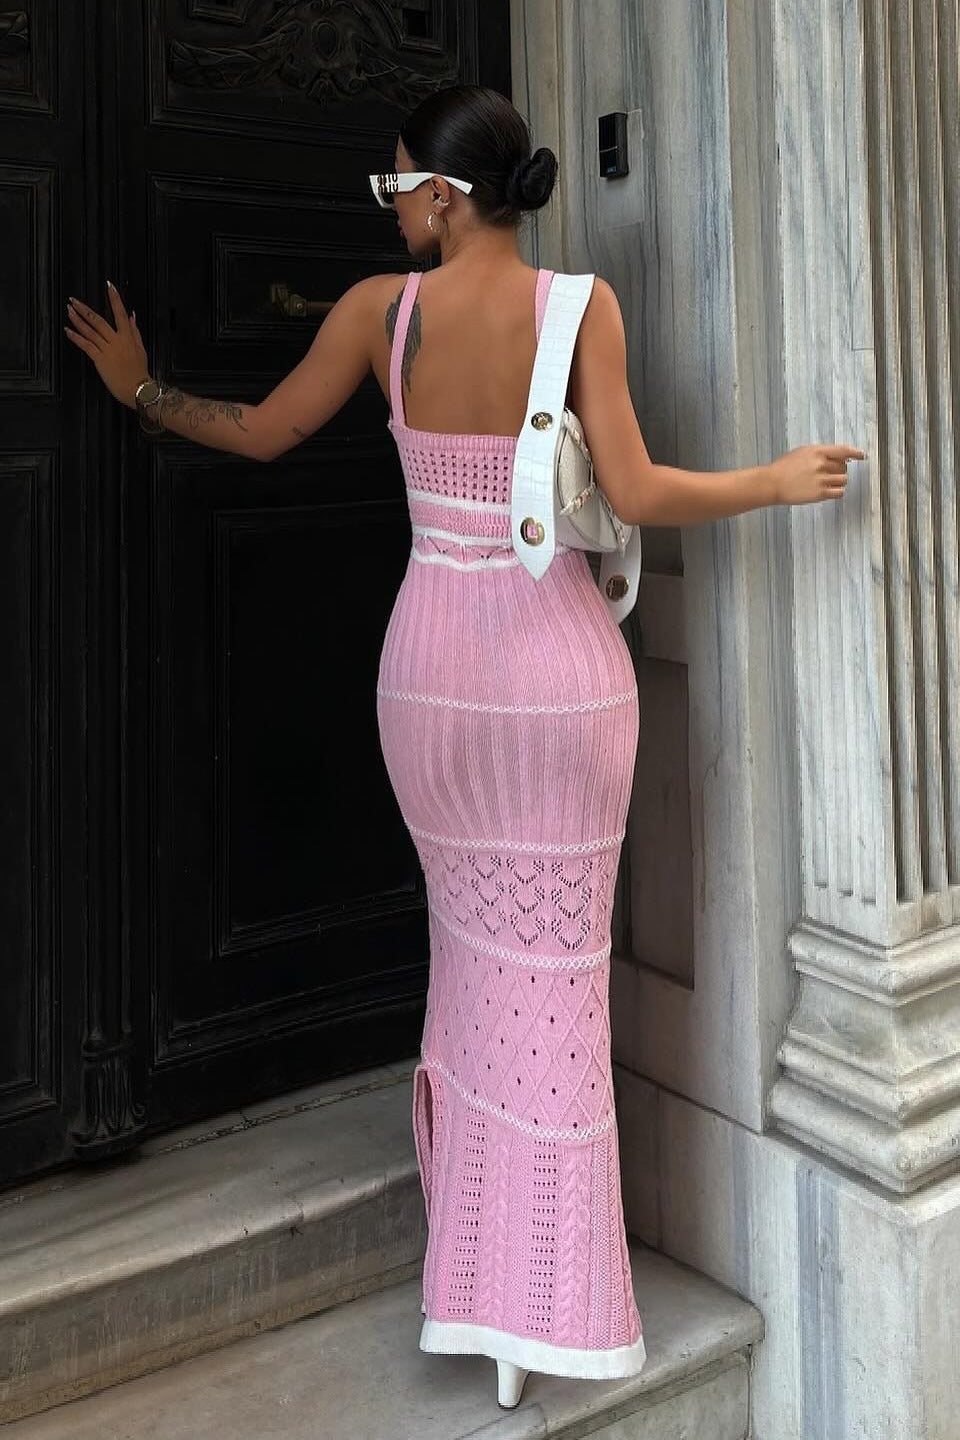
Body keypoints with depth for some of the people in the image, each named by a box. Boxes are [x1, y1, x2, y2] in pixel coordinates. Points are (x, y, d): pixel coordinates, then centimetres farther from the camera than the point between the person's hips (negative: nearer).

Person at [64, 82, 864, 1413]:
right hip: (561, 665, -2)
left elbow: (259, 434, 8)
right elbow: (635, 494, -12)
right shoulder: (580, 304, -7)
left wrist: (139, 388, 26)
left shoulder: (380, 309, -2)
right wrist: (777, 481, 3)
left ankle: (477, 1271, 28)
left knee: (473, 950, 18)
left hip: (432, 663, 2)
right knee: (555, 970, 7)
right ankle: (549, 1300, 17)